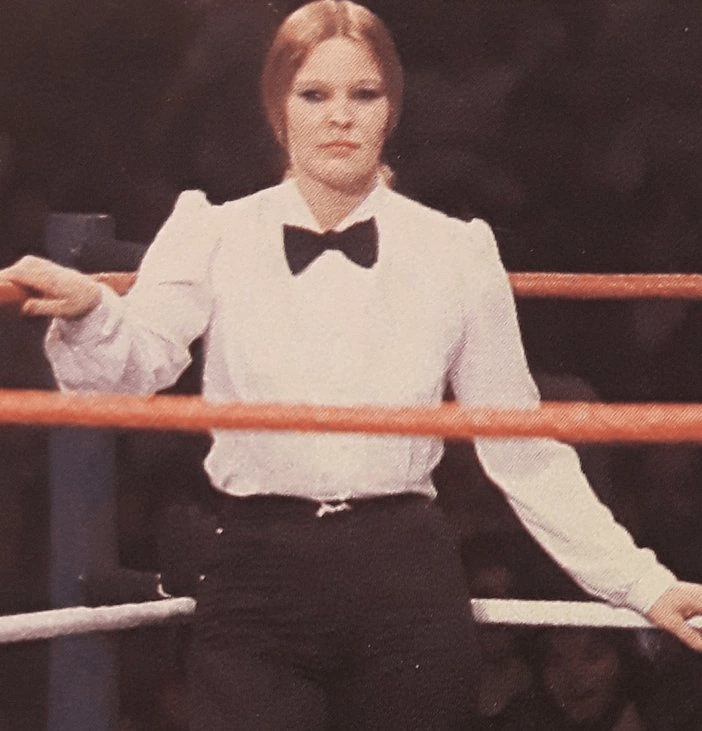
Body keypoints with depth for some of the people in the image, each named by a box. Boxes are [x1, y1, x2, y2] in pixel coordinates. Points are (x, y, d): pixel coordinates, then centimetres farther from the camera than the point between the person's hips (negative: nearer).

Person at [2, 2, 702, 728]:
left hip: (408, 586, 1)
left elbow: (524, 454, 10)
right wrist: (84, 312, -36)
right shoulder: (215, 238, 4)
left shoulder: (456, 253, 6)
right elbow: (132, 365, -13)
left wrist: (640, 583, 4)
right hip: (256, 581, -1)